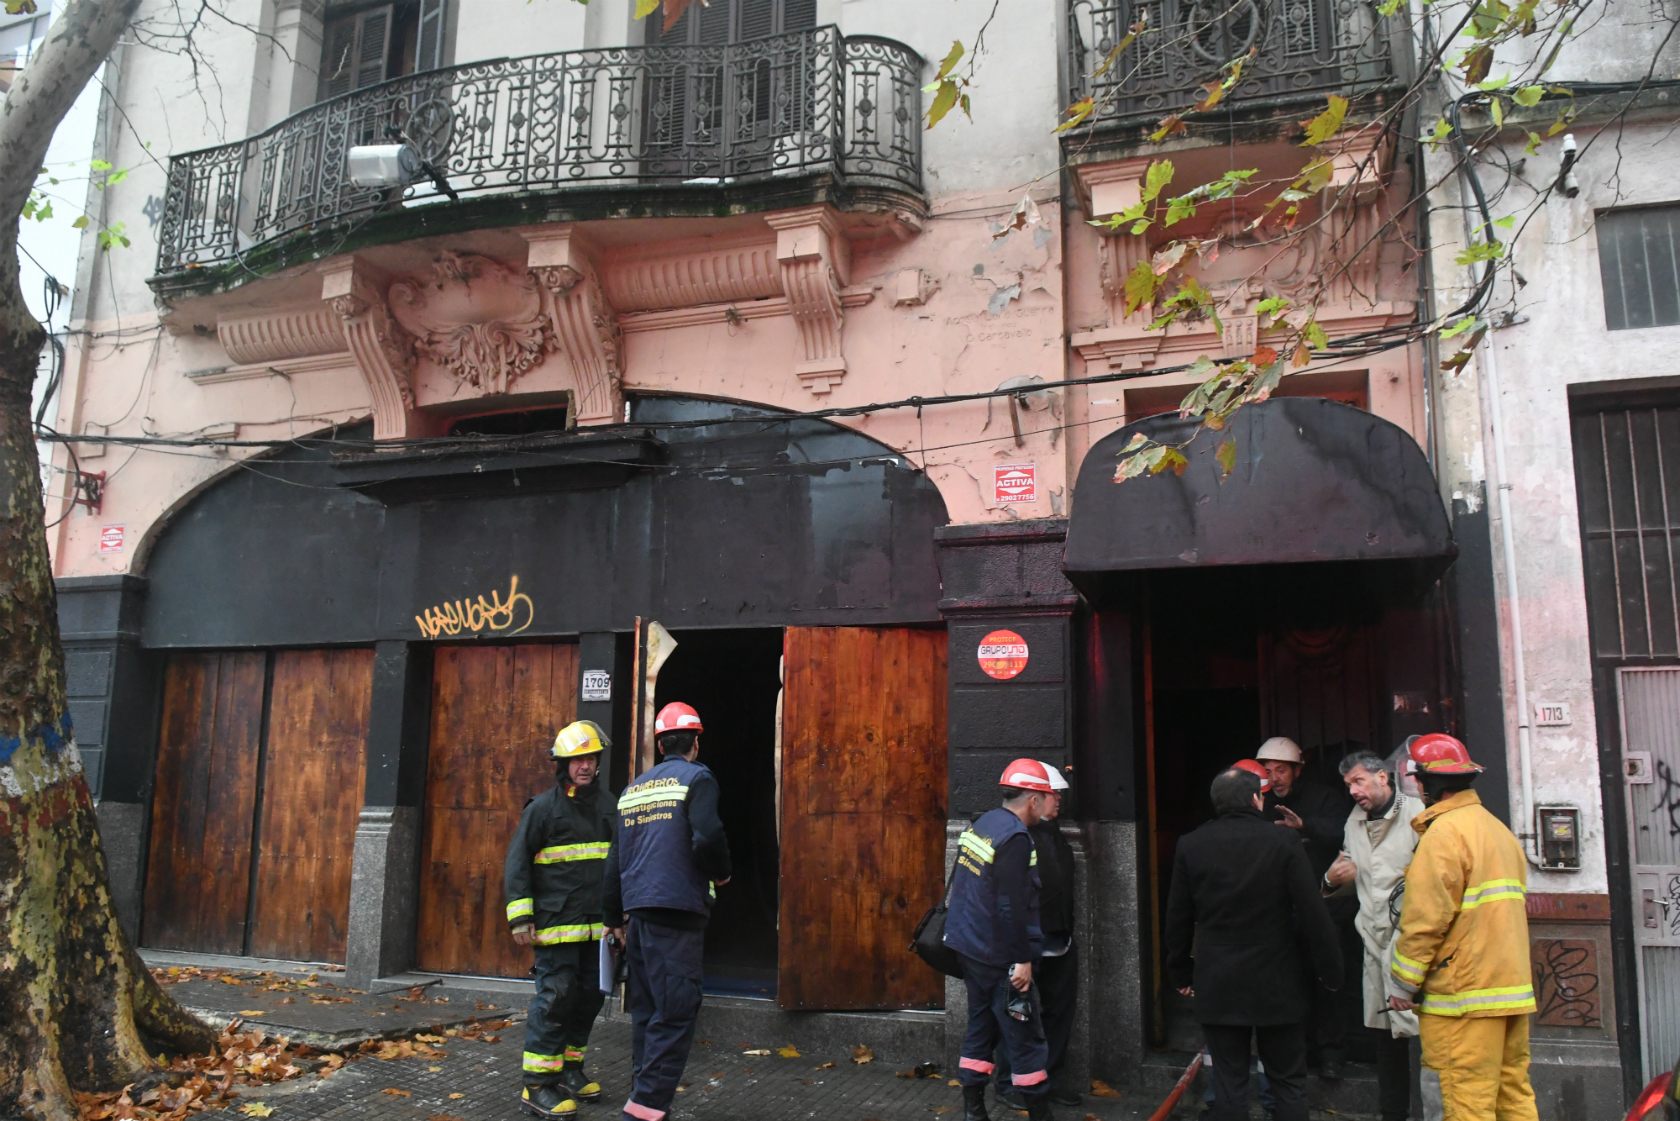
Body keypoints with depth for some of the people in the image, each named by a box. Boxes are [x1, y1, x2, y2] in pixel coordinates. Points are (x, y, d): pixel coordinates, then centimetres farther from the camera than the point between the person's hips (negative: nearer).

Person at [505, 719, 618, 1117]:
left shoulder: (607, 804, 12)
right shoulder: (543, 807, -4)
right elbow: (517, 862, -6)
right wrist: (520, 917, -11)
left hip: (597, 924, 6)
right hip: (557, 923, -6)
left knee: (590, 997, 12)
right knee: (555, 997, -7)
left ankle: (570, 1069, 27)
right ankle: (537, 1086, 2)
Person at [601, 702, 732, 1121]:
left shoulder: (633, 789, 17)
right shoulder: (696, 779, -4)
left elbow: (615, 859, 19)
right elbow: (707, 838, -18)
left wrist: (617, 915, 26)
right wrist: (721, 874, 1)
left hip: (637, 911, 7)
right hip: (677, 910, -7)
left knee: (648, 1009, 15)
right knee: (676, 1011, -6)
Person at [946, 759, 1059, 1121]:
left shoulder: (980, 824, 8)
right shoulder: (1015, 838, -19)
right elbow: (1011, 906, -23)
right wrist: (1023, 960, -18)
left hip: (969, 948, 9)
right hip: (998, 957, -9)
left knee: (980, 1029, 16)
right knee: (1027, 1039, 1)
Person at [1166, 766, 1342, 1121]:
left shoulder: (1190, 846, -1)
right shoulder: (1282, 843, -9)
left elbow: (1178, 918, 6)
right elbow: (1312, 914, -9)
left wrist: (1180, 972, 16)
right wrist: (1331, 969, 3)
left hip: (1216, 986, 2)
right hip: (1276, 985, -2)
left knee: (1228, 1085, 9)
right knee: (1289, 1084, 11)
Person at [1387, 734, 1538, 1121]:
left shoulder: (1444, 831, -14)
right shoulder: (1498, 829, 15)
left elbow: (1425, 918, -17)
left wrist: (1402, 984, -7)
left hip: (1464, 994, -9)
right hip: (1512, 988, 9)